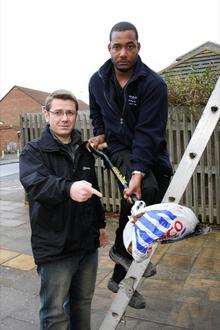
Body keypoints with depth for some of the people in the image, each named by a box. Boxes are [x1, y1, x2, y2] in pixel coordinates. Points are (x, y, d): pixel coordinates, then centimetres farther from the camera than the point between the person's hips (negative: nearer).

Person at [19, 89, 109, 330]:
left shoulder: (84, 151, 10)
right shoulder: (34, 151, -8)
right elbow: (35, 183, -30)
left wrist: (100, 224, 21)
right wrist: (68, 188, -48)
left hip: (87, 243, 5)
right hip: (54, 247, -5)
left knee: (83, 305, 20)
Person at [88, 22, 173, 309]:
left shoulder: (154, 84, -16)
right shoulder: (98, 81, -3)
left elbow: (148, 133, -24)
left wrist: (138, 172, -35)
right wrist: (100, 134, 0)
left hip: (151, 153, 1)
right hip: (119, 147, 0)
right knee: (146, 189, -31)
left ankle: (120, 277, 26)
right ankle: (122, 248, -8)